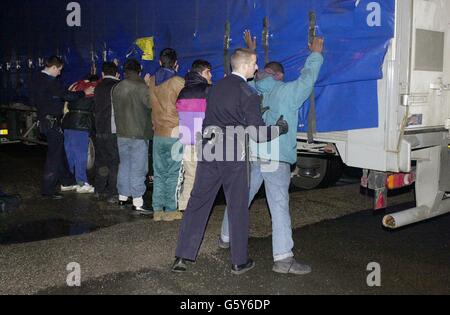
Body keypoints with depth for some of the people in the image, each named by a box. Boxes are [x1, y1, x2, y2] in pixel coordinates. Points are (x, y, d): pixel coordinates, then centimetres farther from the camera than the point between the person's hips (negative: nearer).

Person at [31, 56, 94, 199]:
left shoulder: (37, 79, 10)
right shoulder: (51, 82, -19)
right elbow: (67, 96, -21)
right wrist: (84, 92, -8)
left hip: (44, 121, 10)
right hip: (52, 122, -10)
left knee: (60, 152, 19)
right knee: (54, 156, -3)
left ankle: (67, 182, 30)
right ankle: (48, 190, 2)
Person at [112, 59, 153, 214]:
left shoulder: (116, 88, 6)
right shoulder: (141, 87, -14)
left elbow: (116, 108, 13)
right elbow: (152, 104, -11)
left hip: (122, 133, 6)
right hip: (138, 134, -6)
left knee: (124, 165, 17)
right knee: (138, 167, -3)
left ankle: (122, 196, 26)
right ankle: (137, 202, -3)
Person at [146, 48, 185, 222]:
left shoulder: (152, 81, 6)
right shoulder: (179, 82, -9)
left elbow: (151, 104, 11)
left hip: (158, 134, 5)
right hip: (175, 134, -4)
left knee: (159, 173, 10)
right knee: (173, 174, 3)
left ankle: (157, 210, 12)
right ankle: (170, 210, 6)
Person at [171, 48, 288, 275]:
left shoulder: (216, 87, 10)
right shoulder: (248, 94, -10)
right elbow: (257, 134, -12)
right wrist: (280, 129, 4)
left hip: (209, 152, 5)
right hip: (233, 156, -5)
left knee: (197, 203, 9)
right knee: (238, 209, 7)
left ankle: (181, 257, 11)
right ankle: (239, 262, 17)